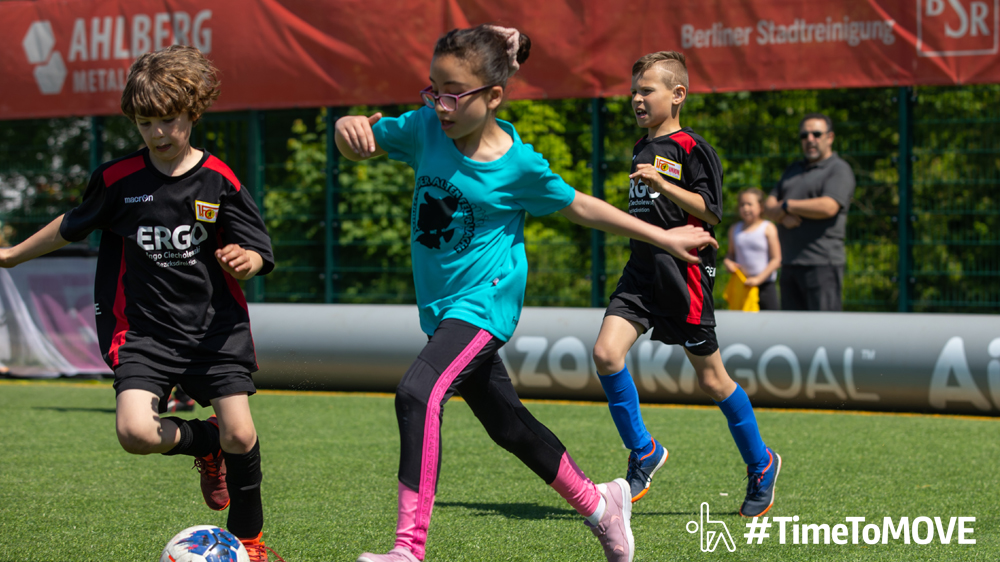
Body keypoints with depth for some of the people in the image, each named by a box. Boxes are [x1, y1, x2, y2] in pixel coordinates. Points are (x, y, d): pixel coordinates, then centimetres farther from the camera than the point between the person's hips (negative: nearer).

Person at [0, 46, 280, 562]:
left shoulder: (219, 181, -3)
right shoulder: (118, 180, 0)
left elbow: (257, 257, -1)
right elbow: (72, 227, 18)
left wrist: (243, 261, -25)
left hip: (215, 326, -1)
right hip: (146, 330, 1)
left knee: (240, 436, -9)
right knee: (135, 433, -20)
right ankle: (204, 443, 14)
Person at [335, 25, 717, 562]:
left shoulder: (518, 165, -13)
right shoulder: (425, 129, -3)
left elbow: (579, 206, 2)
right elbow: (359, 143, 2)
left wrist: (665, 238, 8)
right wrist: (348, 127, -24)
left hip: (483, 302, -7)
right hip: (443, 305, 7)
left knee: (418, 393, -29)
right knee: (506, 424, 19)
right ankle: (596, 503, 40)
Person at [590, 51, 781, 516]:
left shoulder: (690, 148, -7)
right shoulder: (641, 150, 16)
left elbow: (710, 212, -15)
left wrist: (661, 183, -23)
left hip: (684, 273, -7)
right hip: (641, 272, 7)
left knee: (711, 378, 2)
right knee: (606, 352, -15)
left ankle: (761, 464, 21)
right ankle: (643, 451, -1)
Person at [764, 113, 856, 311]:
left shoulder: (839, 169, -1)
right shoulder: (794, 169, 24)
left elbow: (828, 207, -18)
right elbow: (768, 206, 17)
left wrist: (787, 205, -5)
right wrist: (783, 216, -8)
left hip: (822, 265, -8)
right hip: (790, 264, 8)